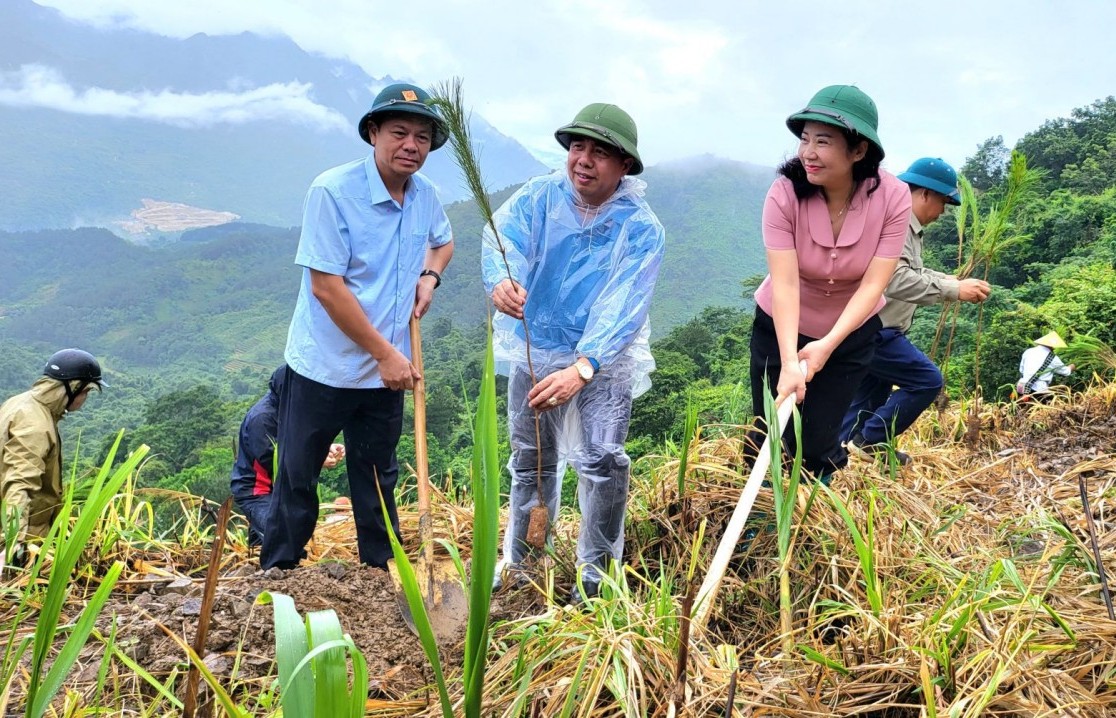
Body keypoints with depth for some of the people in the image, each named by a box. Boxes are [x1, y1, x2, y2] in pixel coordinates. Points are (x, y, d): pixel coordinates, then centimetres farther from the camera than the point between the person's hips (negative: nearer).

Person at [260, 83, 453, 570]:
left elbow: (443, 241, 25)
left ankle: (383, 576, 31)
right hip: (322, 369, -5)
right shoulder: (333, 191, -17)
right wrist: (385, 354, -19)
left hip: (387, 372, 5)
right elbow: (326, 287, -21)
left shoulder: (425, 195, 1)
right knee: (297, 479, 9)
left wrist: (431, 275, 2)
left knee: (377, 481, 18)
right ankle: (276, 578, 25)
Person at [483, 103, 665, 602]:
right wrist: (500, 281, -53)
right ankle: (519, 561, 35)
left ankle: (596, 570, 6)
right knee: (531, 461, 15)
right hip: (534, 349, 3)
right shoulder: (538, 197, -9)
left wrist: (581, 368, -43)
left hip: (604, 356, -2)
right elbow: (503, 239, -29)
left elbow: (622, 308, -28)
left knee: (602, 459, -15)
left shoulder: (641, 228, -17)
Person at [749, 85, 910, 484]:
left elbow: (873, 284, -23)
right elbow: (784, 283, -31)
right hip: (781, 327, 0)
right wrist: (788, 363, -41)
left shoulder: (893, 197, -22)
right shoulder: (785, 194, -25)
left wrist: (828, 344, -35)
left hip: (851, 334, 1)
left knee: (815, 444, 1)